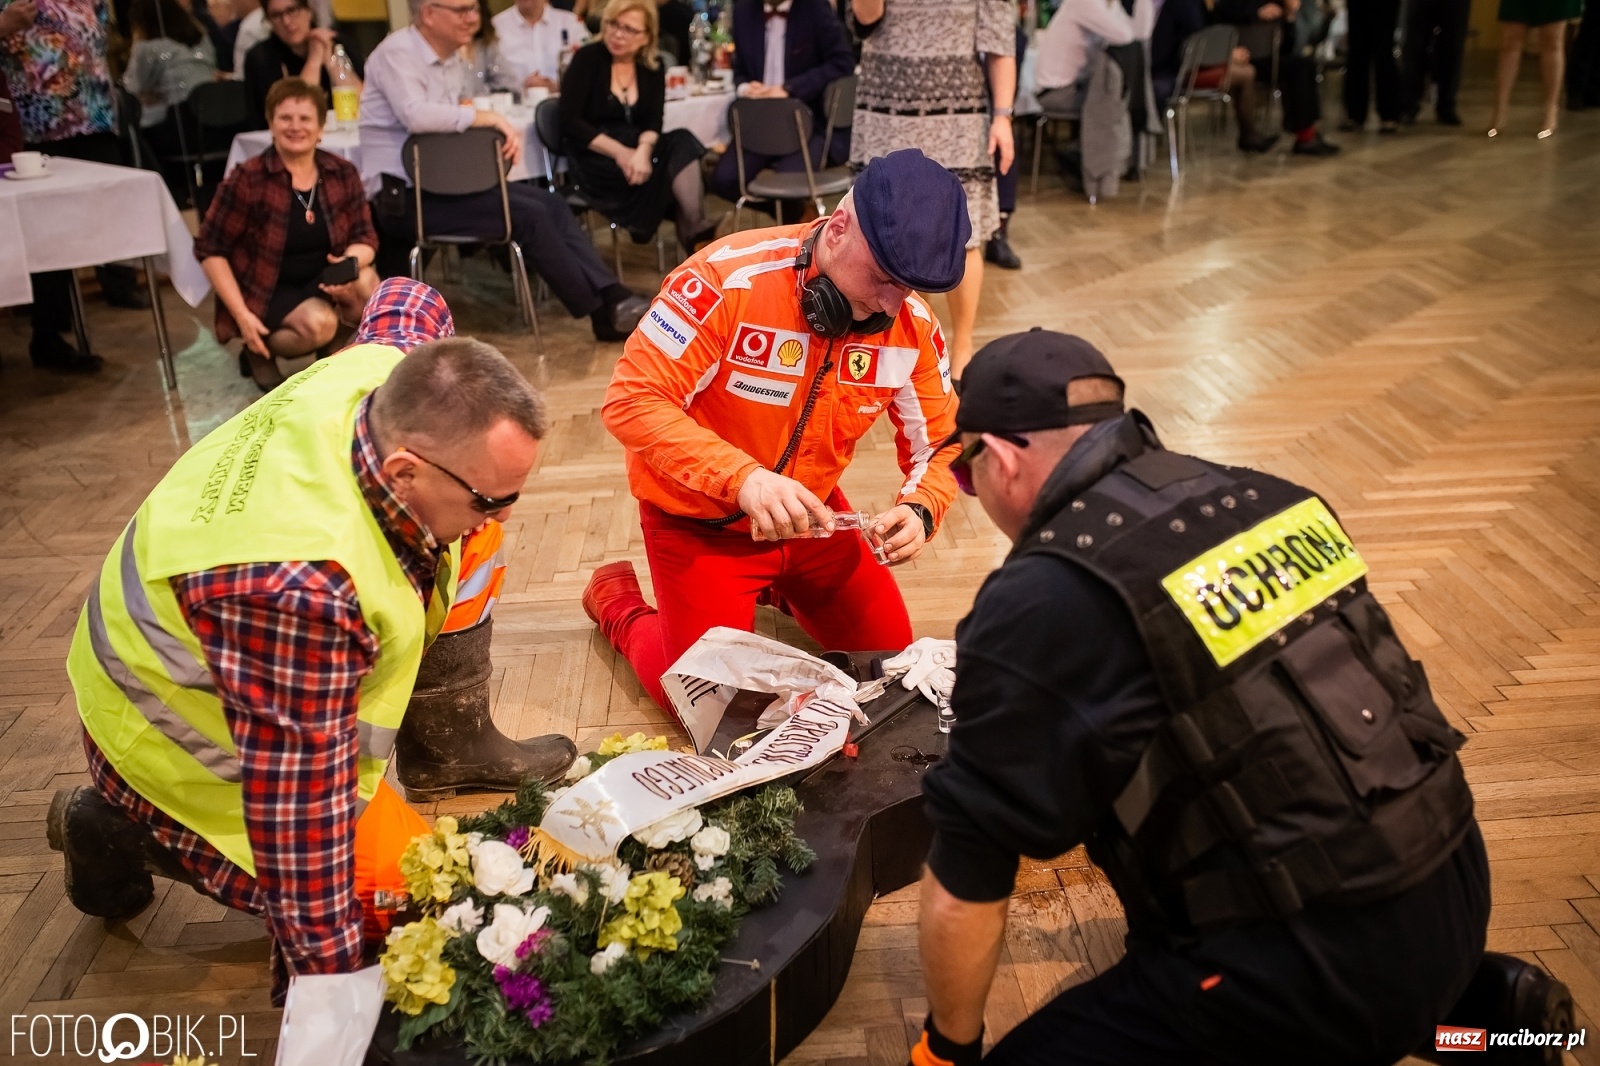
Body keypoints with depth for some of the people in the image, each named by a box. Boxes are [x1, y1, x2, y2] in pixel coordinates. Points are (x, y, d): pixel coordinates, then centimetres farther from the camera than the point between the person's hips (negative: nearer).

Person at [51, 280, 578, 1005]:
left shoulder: (388, 371, -23)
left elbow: (407, 299, 3)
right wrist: (332, 981, -28)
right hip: (191, 741, -8)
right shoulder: (301, 590, -45)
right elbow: (298, 799, -37)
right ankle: (130, 830, 5)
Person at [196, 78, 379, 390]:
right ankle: (259, 352, 1)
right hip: (266, 291, -4)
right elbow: (210, 249, -9)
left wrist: (350, 263, -25)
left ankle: (336, 353, 2)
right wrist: (242, 315, -18)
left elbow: (365, 237, 1)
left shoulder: (343, 173, -2)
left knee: (365, 282, -28)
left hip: (322, 284, 4)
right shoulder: (248, 179, -13)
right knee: (319, 323, -32)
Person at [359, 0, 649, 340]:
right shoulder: (396, 53, -13)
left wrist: (500, 129, -7)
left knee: (551, 203, -4)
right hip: (403, 195, -9)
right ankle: (604, 313, -10)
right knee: (529, 215, -19)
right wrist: (488, 117, -19)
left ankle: (611, 296, -11)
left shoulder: (451, 56, 14)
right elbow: (416, 115, -29)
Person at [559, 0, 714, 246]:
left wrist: (642, 150, -29)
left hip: (636, 151, 4)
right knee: (672, 161, -27)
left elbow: (653, 122, -5)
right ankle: (694, 227, -18)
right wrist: (620, 152, -22)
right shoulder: (587, 59, -6)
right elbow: (570, 122, -13)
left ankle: (696, 226, -29)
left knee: (682, 141, -26)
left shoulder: (652, 68, 6)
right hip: (596, 159, -4)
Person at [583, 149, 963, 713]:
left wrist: (919, 508, -27)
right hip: (700, 519, -5)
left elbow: (940, 441, -4)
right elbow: (632, 400, -31)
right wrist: (742, 477, -44)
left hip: (810, 517, 5)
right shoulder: (728, 278, -30)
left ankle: (777, 584, 38)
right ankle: (618, 602, 27)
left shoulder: (912, 324, -13)